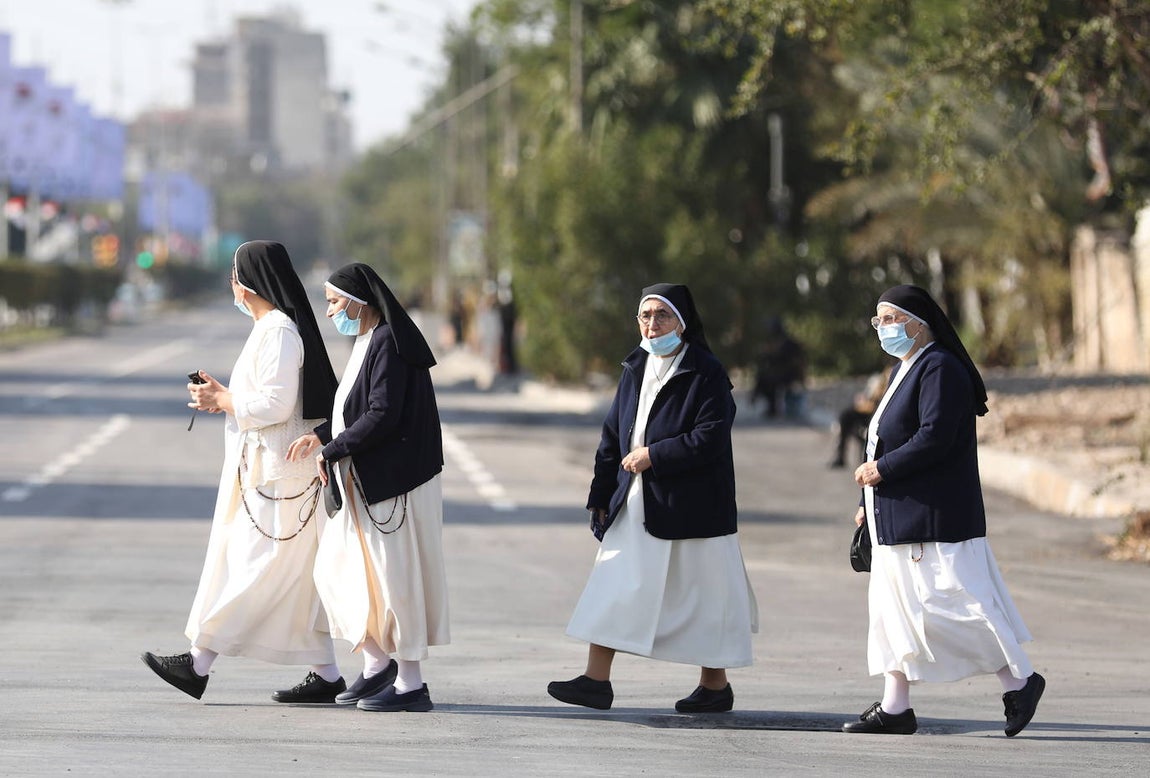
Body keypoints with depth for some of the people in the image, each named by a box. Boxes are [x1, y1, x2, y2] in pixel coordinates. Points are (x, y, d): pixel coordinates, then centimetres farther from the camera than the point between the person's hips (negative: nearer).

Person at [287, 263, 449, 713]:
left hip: (392, 482, -10)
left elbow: (382, 417, -23)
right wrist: (321, 435, 7)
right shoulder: (367, 341, 14)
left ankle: (410, 684, 4)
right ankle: (378, 663, 20)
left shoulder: (387, 343, -17)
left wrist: (332, 451, -15)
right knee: (337, 570, 12)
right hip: (366, 483, 10)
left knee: (394, 578, -4)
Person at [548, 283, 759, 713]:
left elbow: (711, 437, -17)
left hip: (690, 506, -6)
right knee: (612, 587, -1)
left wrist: (654, 456, -17)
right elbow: (613, 435, 15)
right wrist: (601, 495, 12)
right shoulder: (635, 370, 11)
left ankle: (715, 685, 15)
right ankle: (597, 679, -1)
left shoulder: (706, 373, -9)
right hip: (634, 504, 6)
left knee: (700, 594, 3)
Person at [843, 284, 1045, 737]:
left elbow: (935, 437, -23)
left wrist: (881, 469, -17)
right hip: (899, 516, 10)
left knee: (946, 603, -10)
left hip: (932, 513, -10)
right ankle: (895, 707, 9)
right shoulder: (904, 368, 18)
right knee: (894, 606, 8)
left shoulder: (939, 369, -13)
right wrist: (869, 502, 15)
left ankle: (1019, 680, 0)